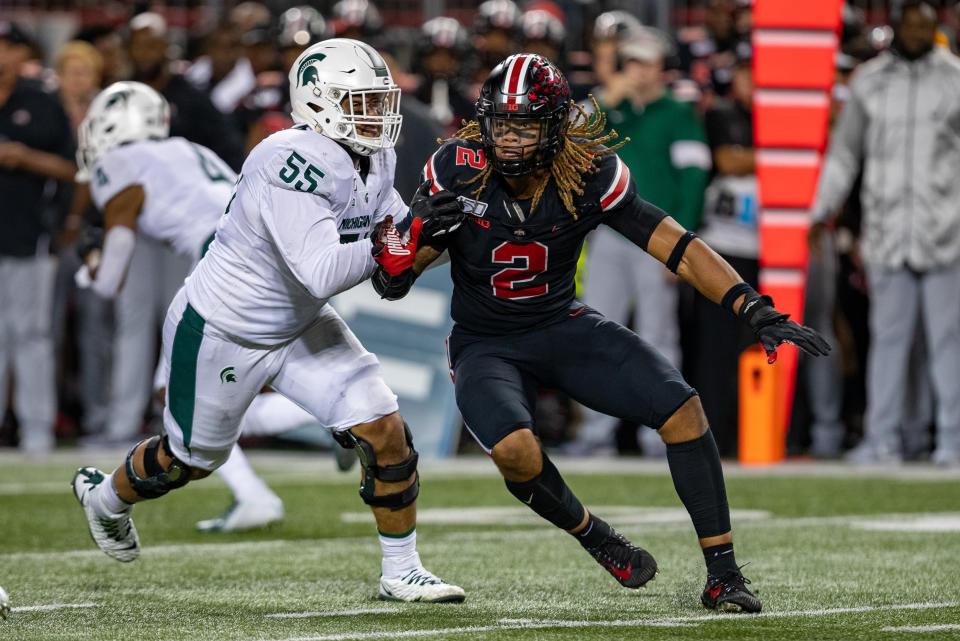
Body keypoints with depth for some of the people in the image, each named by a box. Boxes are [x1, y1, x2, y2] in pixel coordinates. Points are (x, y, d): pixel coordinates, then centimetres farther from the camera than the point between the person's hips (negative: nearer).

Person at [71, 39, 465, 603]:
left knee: (385, 429, -7)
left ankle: (402, 572, 7)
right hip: (221, 334, -7)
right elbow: (320, 275, -40)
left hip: (296, 325, 7)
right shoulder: (296, 165, -34)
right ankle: (106, 495, 48)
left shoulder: (374, 163, -7)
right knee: (193, 458, 16)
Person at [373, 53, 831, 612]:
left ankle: (723, 575, -7)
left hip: (563, 326, 1)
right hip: (486, 344, -1)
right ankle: (594, 536, 1)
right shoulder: (458, 171, -19)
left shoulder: (589, 175, -18)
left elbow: (680, 249, -16)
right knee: (515, 450, -31)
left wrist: (757, 311, -26)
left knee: (682, 408, -18)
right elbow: (395, 281, -11)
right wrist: (396, 264, -37)